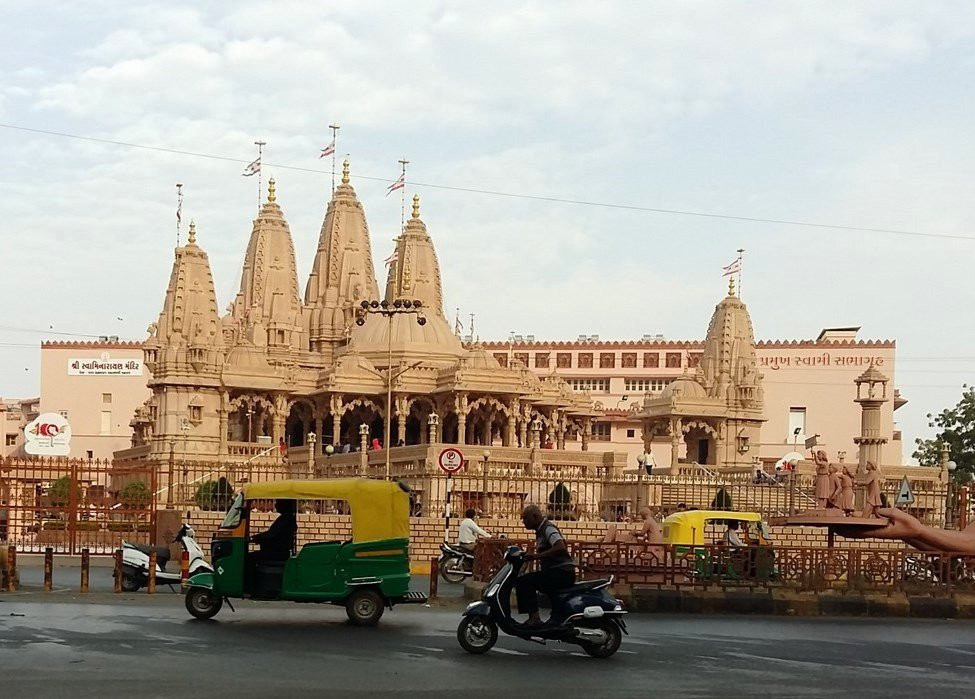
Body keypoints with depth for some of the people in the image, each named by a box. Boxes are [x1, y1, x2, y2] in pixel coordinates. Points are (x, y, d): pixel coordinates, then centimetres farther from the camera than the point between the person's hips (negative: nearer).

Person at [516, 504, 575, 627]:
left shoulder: (548, 528, -11)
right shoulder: (541, 530, 20)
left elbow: (560, 547, -29)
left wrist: (537, 556, -29)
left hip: (562, 572, -11)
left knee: (523, 582, -20)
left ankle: (534, 618, -22)